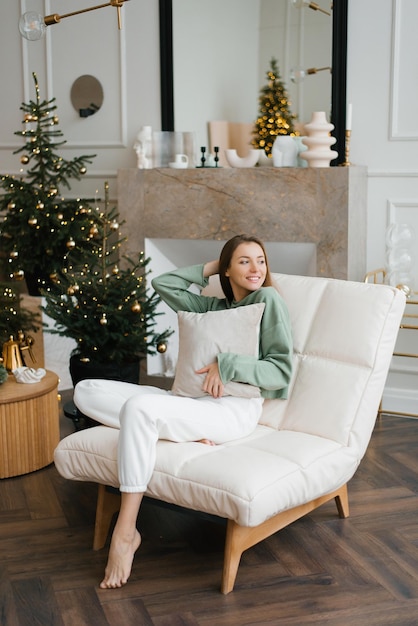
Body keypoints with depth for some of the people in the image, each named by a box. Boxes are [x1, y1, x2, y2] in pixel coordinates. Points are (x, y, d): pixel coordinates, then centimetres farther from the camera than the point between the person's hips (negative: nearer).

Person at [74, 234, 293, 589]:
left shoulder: (268, 299, 4)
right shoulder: (213, 306, 23)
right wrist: (209, 268, 21)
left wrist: (227, 365, -15)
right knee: (87, 391, -6)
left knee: (139, 407, -35)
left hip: (234, 409, -7)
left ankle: (125, 534, -28)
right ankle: (186, 435, -19)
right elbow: (163, 284, 26)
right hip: (189, 400, 7)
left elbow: (282, 370, -5)